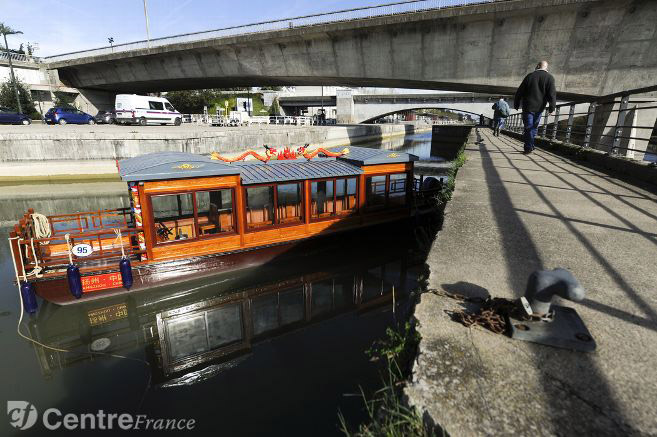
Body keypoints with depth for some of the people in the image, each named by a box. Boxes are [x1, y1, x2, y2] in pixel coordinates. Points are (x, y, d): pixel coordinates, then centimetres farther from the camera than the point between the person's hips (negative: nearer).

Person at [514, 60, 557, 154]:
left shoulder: (530, 76, 2)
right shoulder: (550, 78, 1)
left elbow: (520, 91, 3)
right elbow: (552, 94, -5)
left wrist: (516, 104, 12)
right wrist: (552, 107, -1)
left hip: (528, 106, -1)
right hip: (539, 108, 1)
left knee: (528, 127, 0)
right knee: (534, 127, 12)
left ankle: (528, 148, -3)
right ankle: (530, 146, 14)